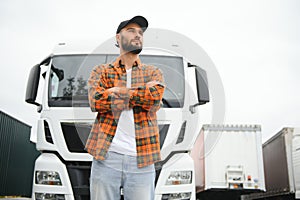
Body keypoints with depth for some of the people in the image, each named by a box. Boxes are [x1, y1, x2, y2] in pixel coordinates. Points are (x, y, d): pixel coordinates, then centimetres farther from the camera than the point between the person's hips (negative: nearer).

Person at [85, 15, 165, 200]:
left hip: (141, 160, 1)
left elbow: (154, 97, -9)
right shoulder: (101, 71, 12)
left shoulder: (154, 73, 14)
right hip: (106, 156, 0)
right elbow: (96, 101, -8)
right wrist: (140, 95, -5)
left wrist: (116, 91, -3)